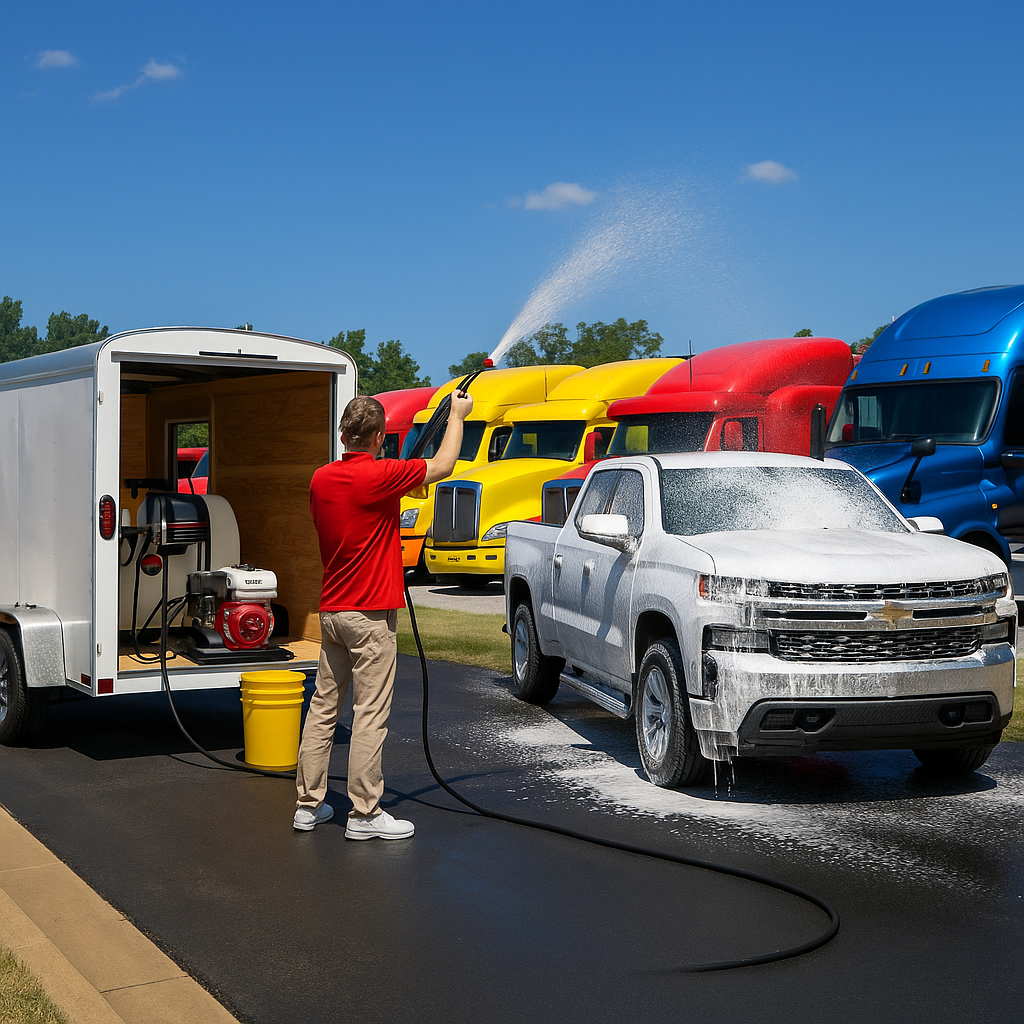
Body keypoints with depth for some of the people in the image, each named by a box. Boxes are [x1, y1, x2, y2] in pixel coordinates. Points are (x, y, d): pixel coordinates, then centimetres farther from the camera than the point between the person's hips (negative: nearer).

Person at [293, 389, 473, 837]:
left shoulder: (320, 479, 5)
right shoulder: (380, 476, -16)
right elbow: (442, 466, -5)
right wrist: (457, 416, 10)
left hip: (331, 611, 8)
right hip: (369, 614, -7)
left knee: (323, 707, 12)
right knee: (370, 714, -3)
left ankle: (308, 804, 18)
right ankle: (364, 813, 1)